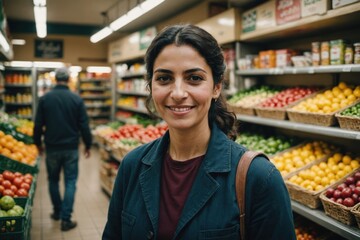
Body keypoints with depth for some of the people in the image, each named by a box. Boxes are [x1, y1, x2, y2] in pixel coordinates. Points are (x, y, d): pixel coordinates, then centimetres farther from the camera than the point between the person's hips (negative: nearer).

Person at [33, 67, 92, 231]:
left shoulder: (45, 98, -3)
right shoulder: (76, 99, -7)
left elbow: (38, 124, 1)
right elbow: (84, 125, -6)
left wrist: (38, 143, 16)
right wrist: (87, 145, 6)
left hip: (52, 148, 2)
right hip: (71, 148, -1)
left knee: (53, 180, 19)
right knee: (70, 182, 4)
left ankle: (57, 212, 32)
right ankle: (65, 219, 2)